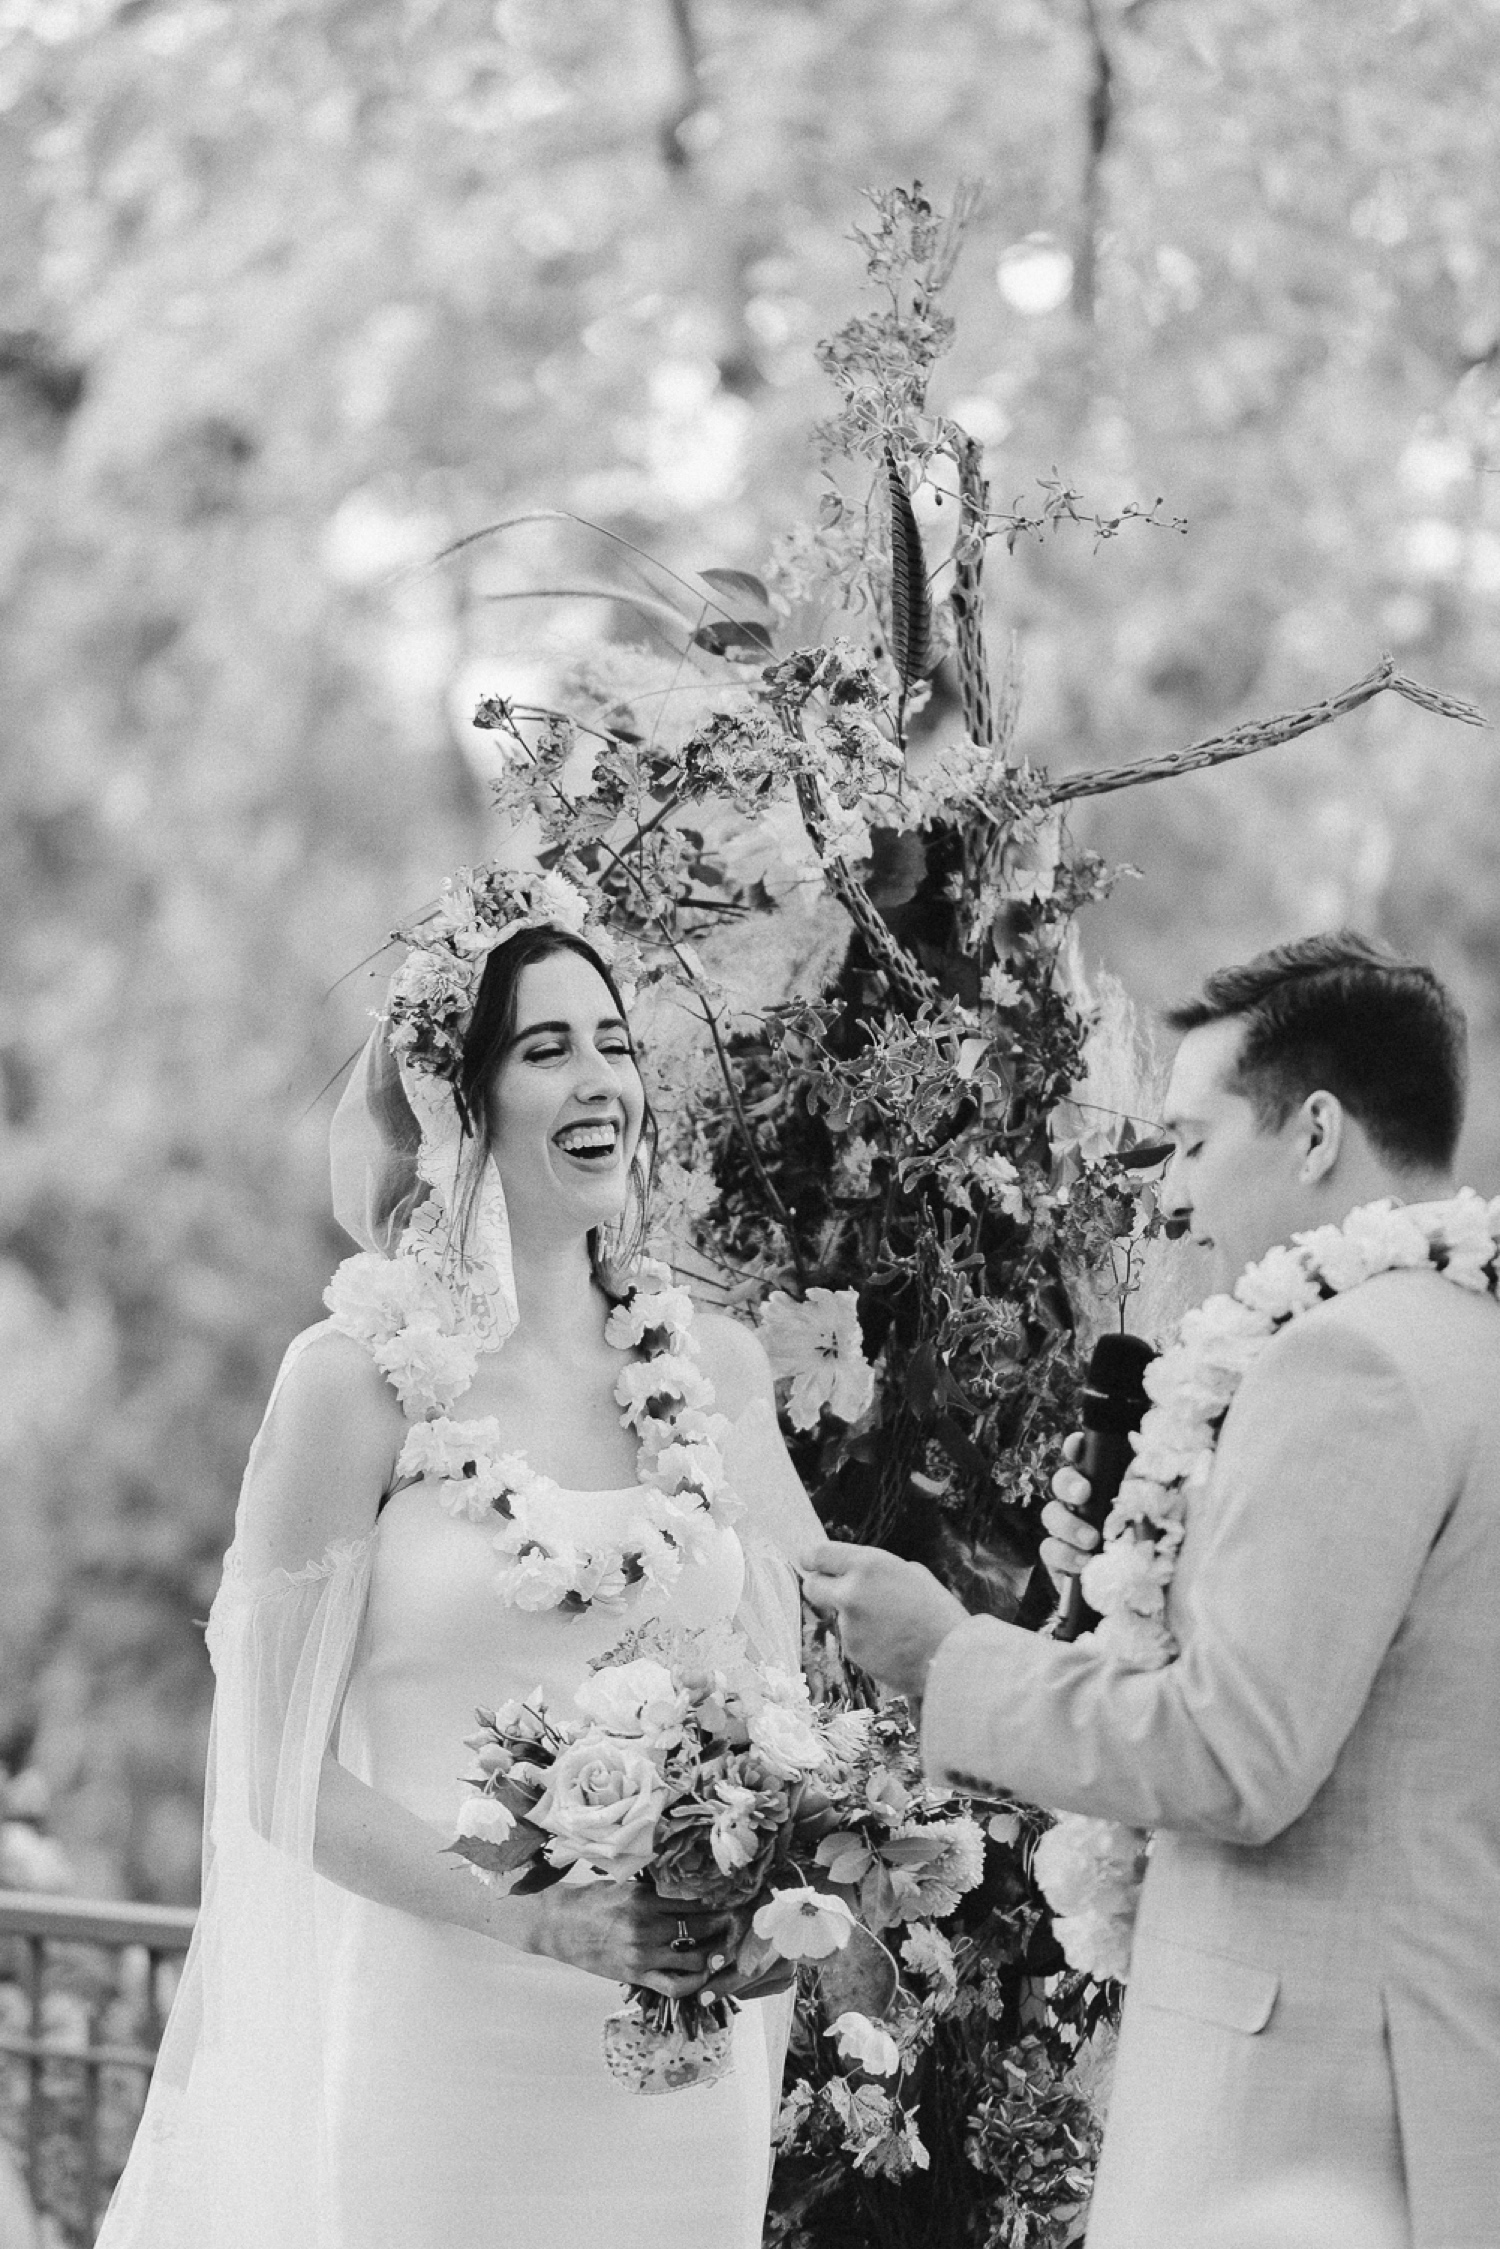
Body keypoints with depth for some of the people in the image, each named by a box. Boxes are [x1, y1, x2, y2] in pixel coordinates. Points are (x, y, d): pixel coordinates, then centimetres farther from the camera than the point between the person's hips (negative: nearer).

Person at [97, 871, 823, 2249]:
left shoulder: (716, 1369, 5)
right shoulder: (361, 1378, -6)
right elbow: (282, 1771, -7)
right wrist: (539, 1919, -18)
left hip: (677, 2067, 4)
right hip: (432, 2053, -3)